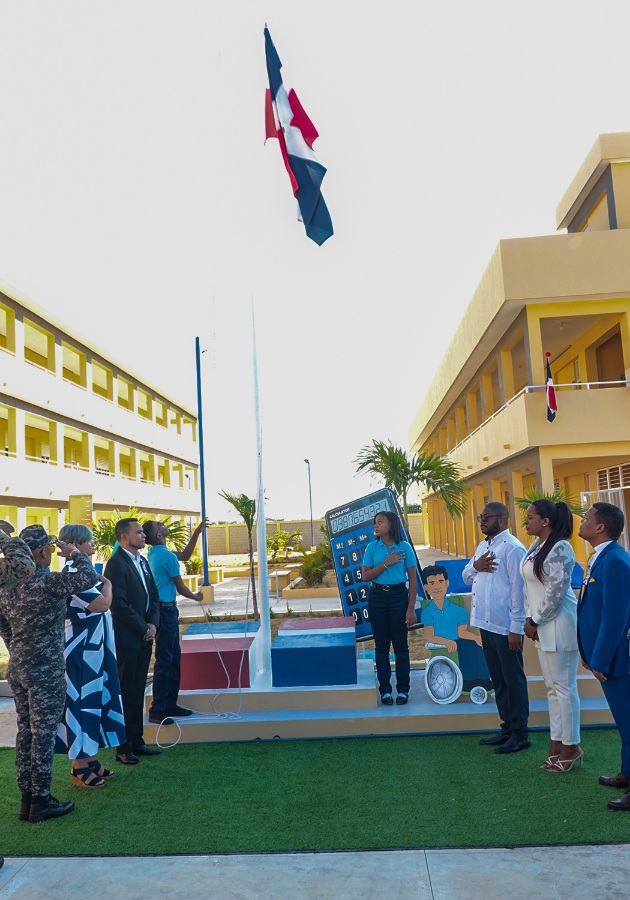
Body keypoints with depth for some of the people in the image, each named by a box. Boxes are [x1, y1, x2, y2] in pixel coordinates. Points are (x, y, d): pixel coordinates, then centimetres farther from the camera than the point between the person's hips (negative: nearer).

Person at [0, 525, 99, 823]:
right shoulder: (47, 582, -20)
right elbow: (88, 577, -27)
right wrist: (75, 554, -10)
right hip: (46, 670, -8)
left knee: (25, 731, 15)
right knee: (44, 734, 2)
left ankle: (27, 798, 24)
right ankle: (41, 801, 10)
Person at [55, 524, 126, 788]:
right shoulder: (72, 572, -20)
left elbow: (100, 604, 15)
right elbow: (102, 604, -23)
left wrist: (101, 584, -3)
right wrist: (108, 584, -7)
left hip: (92, 647, 10)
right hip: (81, 648, -10)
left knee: (93, 699, 15)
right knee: (81, 700, 0)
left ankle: (89, 760, 27)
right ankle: (80, 767, 12)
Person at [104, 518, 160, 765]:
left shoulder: (142, 561, 12)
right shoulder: (117, 564, -14)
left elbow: (153, 595, 15)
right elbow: (119, 604, -19)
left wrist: (153, 623, 0)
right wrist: (143, 628, -13)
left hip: (144, 637, 8)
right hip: (126, 638, -8)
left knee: (138, 692, 15)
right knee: (126, 694, 2)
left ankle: (136, 742, 25)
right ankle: (123, 749, 14)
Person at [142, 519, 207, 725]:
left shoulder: (155, 553, 11)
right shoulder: (167, 556, -18)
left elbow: (185, 555, 23)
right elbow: (180, 588, -9)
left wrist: (197, 532, 20)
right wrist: (196, 597, 10)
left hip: (164, 609, 10)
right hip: (166, 610, -10)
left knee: (174, 656, 15)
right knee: (164, 660, -5)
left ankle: (170, 704, 22)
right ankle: (157, 710, 1)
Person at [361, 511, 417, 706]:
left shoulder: (404, 547, -3)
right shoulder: (372, 547, 2)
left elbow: (413, 580, -2)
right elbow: (365, 575, -4)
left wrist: (411, 609, -7)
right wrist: (386, 563, -15)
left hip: (399, 596, -2)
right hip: (377, 597, 2)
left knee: (400, 644, 4)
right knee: (381, 645, 7)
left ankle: (403, 689, 15)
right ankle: (385, 690, 16)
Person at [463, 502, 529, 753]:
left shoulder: (512, 548, -14)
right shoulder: (483, 546, 13)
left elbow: (518, 589, -17)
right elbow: (466, 577, 17)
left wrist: (517, 629, -18)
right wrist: (475, 566, -6)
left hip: (505, 627, -8)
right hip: (486, 624, 8)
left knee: (513, 680, 4)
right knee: (498, 680, 17)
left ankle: (519, 734, 16)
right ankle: (507, 728, 29)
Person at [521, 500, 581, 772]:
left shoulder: (560, 548, -17)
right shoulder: (535, 547, 10)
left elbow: (556, 591, -21)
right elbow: (528, 586, 14)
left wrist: (535, 622, -13)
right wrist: (529, 619, 5)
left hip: (558, 625, -9)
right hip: (541, 626, 9)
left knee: (564, 686, 2)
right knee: (552, 687, 15)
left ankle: (571, 746, 15)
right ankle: (557, 742, 26)